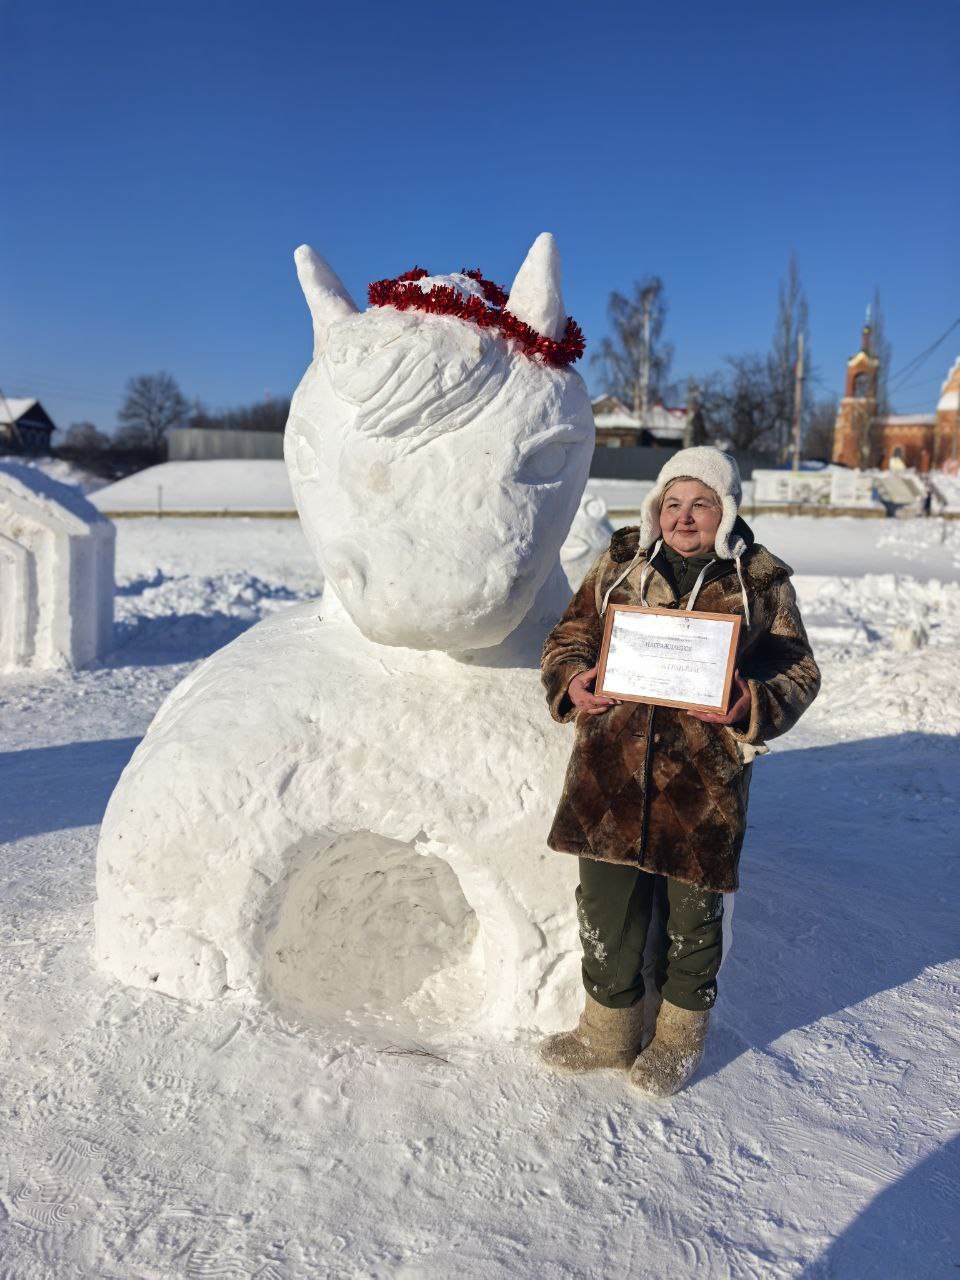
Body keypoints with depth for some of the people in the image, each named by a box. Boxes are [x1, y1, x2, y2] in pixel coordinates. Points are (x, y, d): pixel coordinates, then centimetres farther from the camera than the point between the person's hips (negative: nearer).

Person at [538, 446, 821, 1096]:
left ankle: (681, 1037, 40)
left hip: (703, 780, -1)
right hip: (610, 772, 2)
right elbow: (568, 636, 12)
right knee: (606, 908, 11)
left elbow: (798, 672, 3)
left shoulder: (761, 581, 0)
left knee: (692, 911, 15)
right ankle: (609, 1030, 35)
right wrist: (572, 682, -10)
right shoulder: (619, 563, 6)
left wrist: (752, 706, -18)